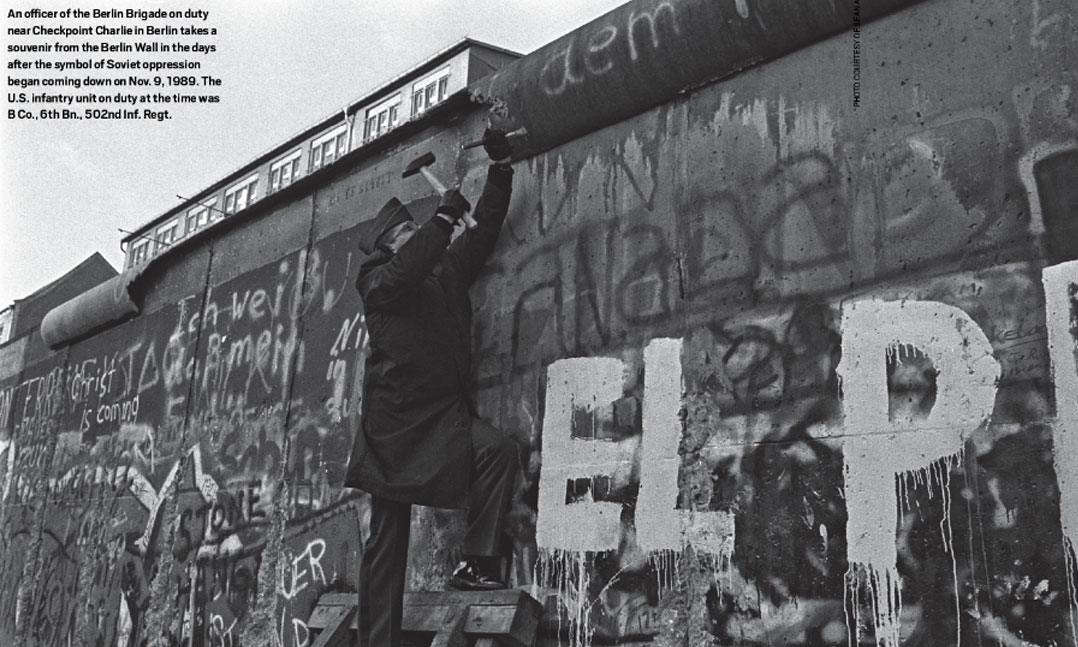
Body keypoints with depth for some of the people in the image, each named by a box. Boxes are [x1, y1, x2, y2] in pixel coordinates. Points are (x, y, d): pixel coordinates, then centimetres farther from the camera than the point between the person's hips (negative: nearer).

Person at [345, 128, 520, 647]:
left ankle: (479, 563, -18)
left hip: (447, 409, 5)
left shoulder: (447, 269, 18)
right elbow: (406, 271, -20)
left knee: (498, 451, -25)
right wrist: (445, 215, -18)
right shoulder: (377, 281, 2)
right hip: (395, 415, -4)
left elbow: (485, 229, 19)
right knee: (387, 537, -1)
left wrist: (500, 167, 12)